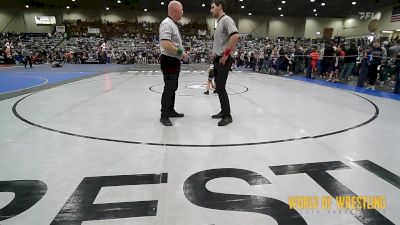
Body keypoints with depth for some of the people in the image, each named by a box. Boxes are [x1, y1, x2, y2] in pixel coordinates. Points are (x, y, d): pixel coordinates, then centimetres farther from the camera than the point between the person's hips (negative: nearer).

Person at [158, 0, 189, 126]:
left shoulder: (173, 25, 17)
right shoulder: (167, 24, -16)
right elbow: (166, 45, -28)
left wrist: (182, 54, 15)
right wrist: (181, 52, -20)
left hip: (175, 61, 10)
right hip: (169, 61, -10)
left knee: (173, 88, 17)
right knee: (169, 88, -7)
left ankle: (171, 111, 30)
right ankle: (164, 116, 3)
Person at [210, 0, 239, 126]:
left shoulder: (226, 19, -10)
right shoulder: (219, 22, 20)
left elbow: (235, 36, -25)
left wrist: (226, 54, -22)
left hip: (223, 60, -10)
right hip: (217, 59, 10)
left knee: (220, 88, -11)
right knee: (218, 87, 11)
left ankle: (227, 116, -2)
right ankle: (224, 111, 21)